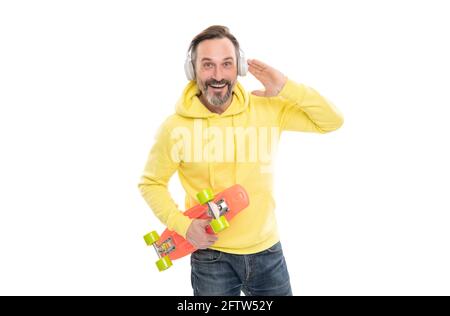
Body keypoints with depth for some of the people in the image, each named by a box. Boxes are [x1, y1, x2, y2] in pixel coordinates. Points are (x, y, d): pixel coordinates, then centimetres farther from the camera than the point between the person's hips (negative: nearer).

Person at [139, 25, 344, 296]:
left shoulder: (267, 107, -8)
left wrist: (286, 87, -18)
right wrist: (182, 224, -14)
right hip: (210, 256, -2)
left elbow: (332, 121, -5)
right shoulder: (176, 126, -13)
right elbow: (151, 183, 0)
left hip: (267, 250, 2)